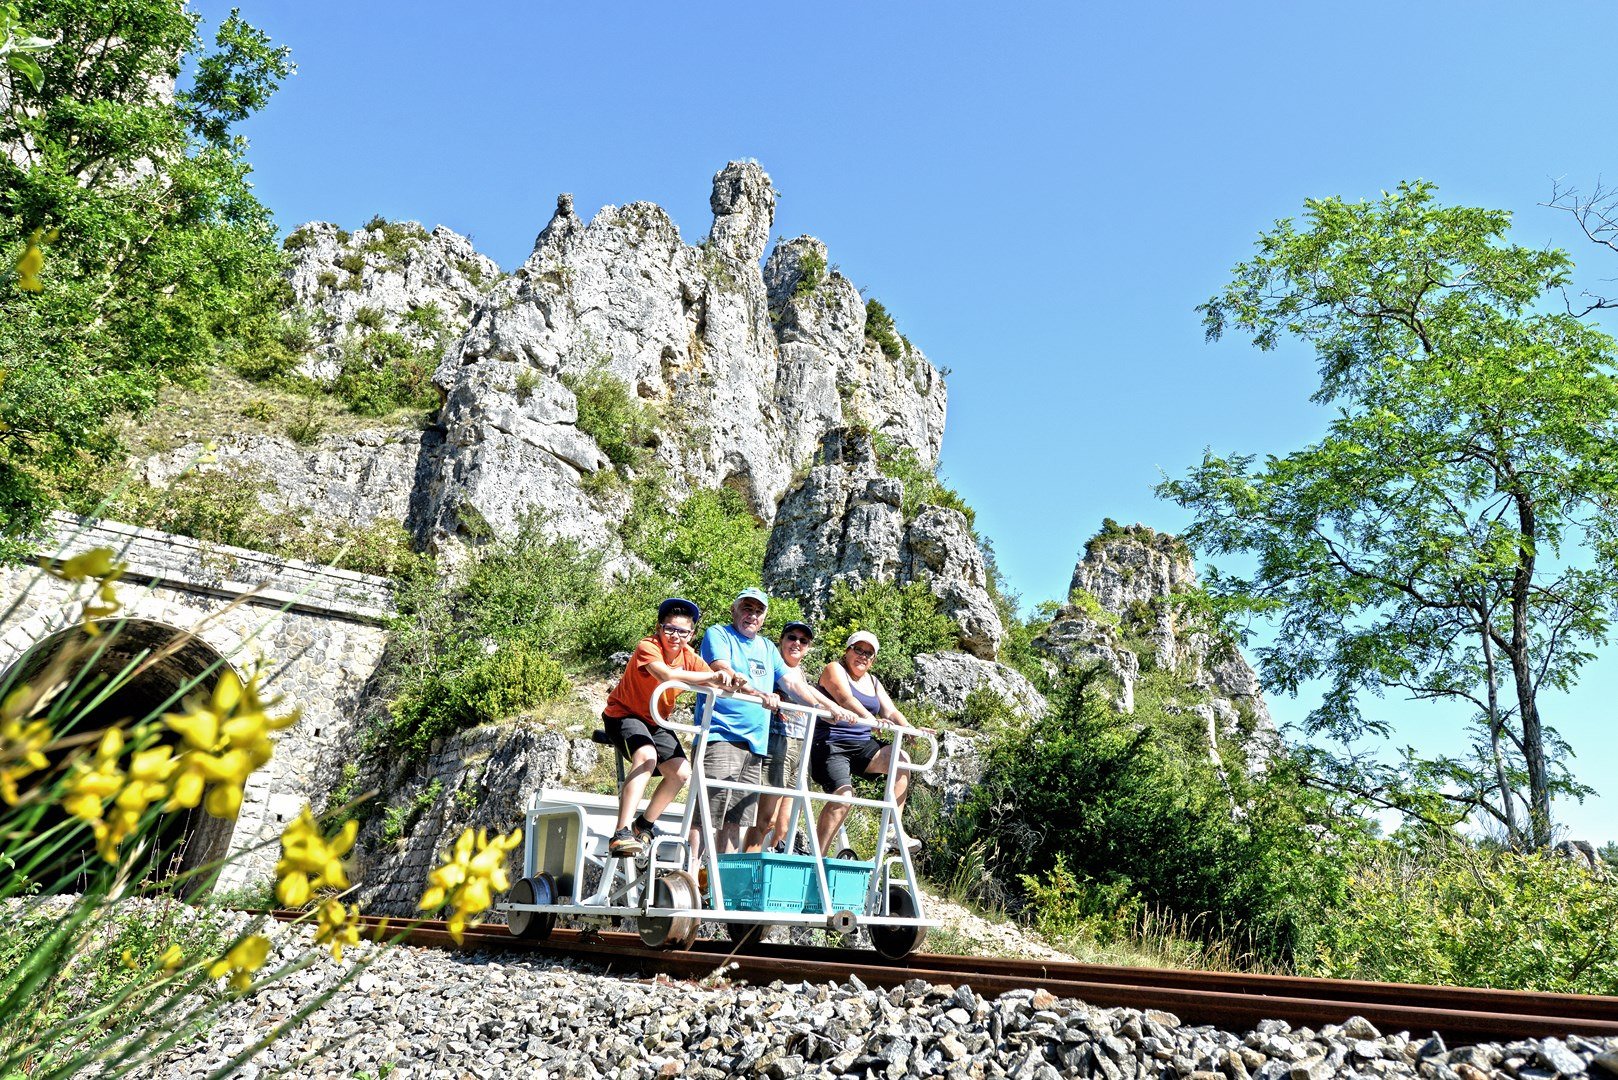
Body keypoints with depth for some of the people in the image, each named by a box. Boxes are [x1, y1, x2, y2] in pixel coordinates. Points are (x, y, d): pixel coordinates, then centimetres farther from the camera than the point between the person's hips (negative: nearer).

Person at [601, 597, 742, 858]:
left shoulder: (689, 657, -5)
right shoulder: (648, 647, -24)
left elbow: (716, 684, -17)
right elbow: (665, 674, -45)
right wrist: (711, 676, -51)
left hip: (656, 722, 7)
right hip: (624, 714, -7)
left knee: (681, 773, -7)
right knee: (647, 756, -34)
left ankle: (644, 826, 14)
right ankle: (622, 833, -36)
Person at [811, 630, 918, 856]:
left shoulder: (873, 682, 20)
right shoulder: (834, 669, -2)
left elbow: (890, 712, 8)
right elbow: (846, 699, -21)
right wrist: (871, 720, -38)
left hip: (862, 745, 6)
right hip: (831, 744, -6)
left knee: (901, 759, -18)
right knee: (842, 796, -23)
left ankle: (894, 829, -17)